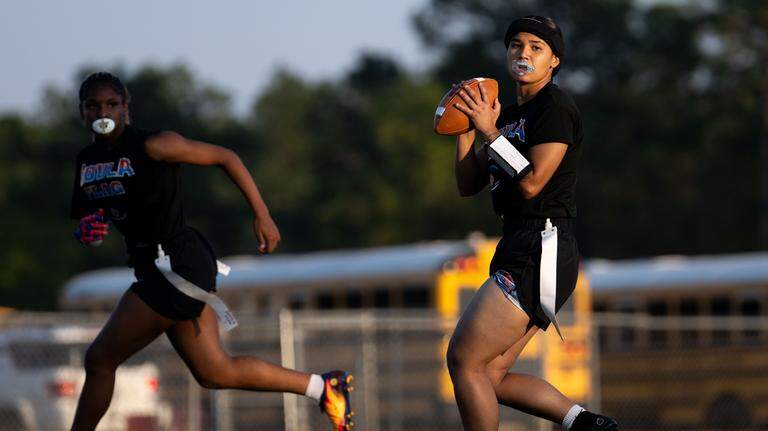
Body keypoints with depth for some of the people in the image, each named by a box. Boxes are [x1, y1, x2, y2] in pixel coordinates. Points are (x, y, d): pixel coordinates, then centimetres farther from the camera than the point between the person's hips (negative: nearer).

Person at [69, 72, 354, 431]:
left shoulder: (150, 146, -12)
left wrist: (261, 215, -8)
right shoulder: (87, 161, 10)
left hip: (178, 266, -8)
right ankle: (324, 387, 22)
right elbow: (81, 217, 16)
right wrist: (85, 230, -9)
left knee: (100, 359, -5)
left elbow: (224, 156, -7)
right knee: (216, 374, 12)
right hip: (153, 268, 8)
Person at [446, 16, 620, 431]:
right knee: (490, 375, 6)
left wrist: (489, 130, -11)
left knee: (464, 360, -10)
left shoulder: (555, 107, -7)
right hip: (518, 249, 10)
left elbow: (531, 183, -16)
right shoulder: (508, 116, 19)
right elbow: (468, 185, 20)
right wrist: (466, 127, 9)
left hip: (542, 252, -10)